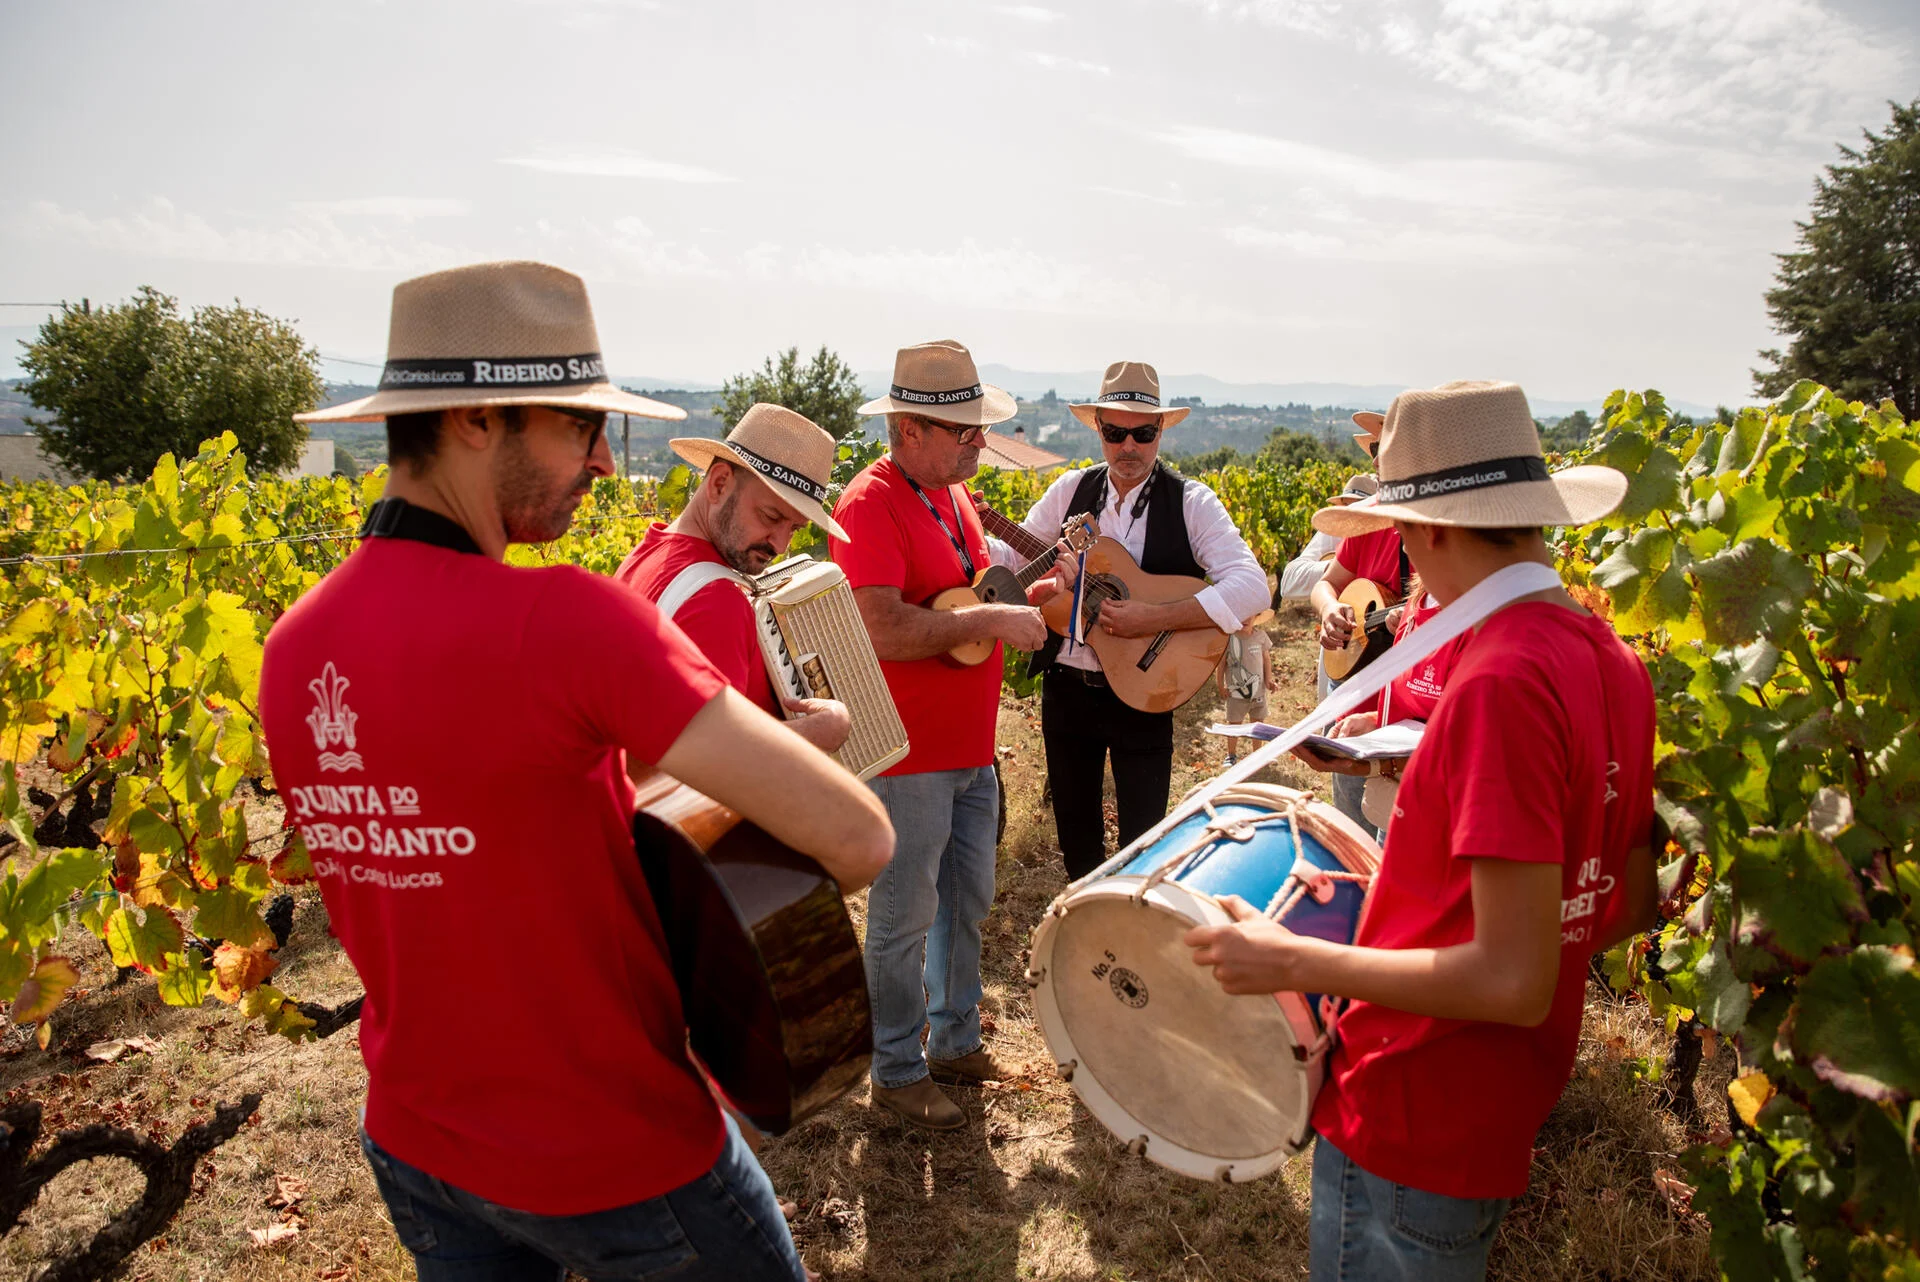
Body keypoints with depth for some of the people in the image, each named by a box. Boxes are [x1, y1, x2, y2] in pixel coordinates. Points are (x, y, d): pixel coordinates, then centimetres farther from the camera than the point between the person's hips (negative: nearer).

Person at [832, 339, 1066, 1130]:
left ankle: (956, 1041, 40)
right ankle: (898, 1073, 26)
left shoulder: (953, 494, 10)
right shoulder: (870, 506, -19)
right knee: (906, 917, 7)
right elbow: (884, 629, -30)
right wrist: (994, 619, -26)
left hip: (972, 749, 9)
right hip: (908, 756, -9)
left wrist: (1030, 591, 3)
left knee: (967, 902, 21)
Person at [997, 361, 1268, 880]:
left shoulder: (1192, 503, -9)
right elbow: (1013, 560, 4)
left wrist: (1154, 618, -27)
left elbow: (1252, 588, -20)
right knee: (1074, 828, 19)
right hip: (1065, 687, 4)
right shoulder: (1071, 490, 2)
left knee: (1143, 841, 3)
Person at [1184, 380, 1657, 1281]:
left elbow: (1515, 981, -27)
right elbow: (1631, 908, 11)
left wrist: (1292, 961, -19)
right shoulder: (1615, 664, 1)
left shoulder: (1503, 680, -27)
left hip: (1411, 1132, -8)